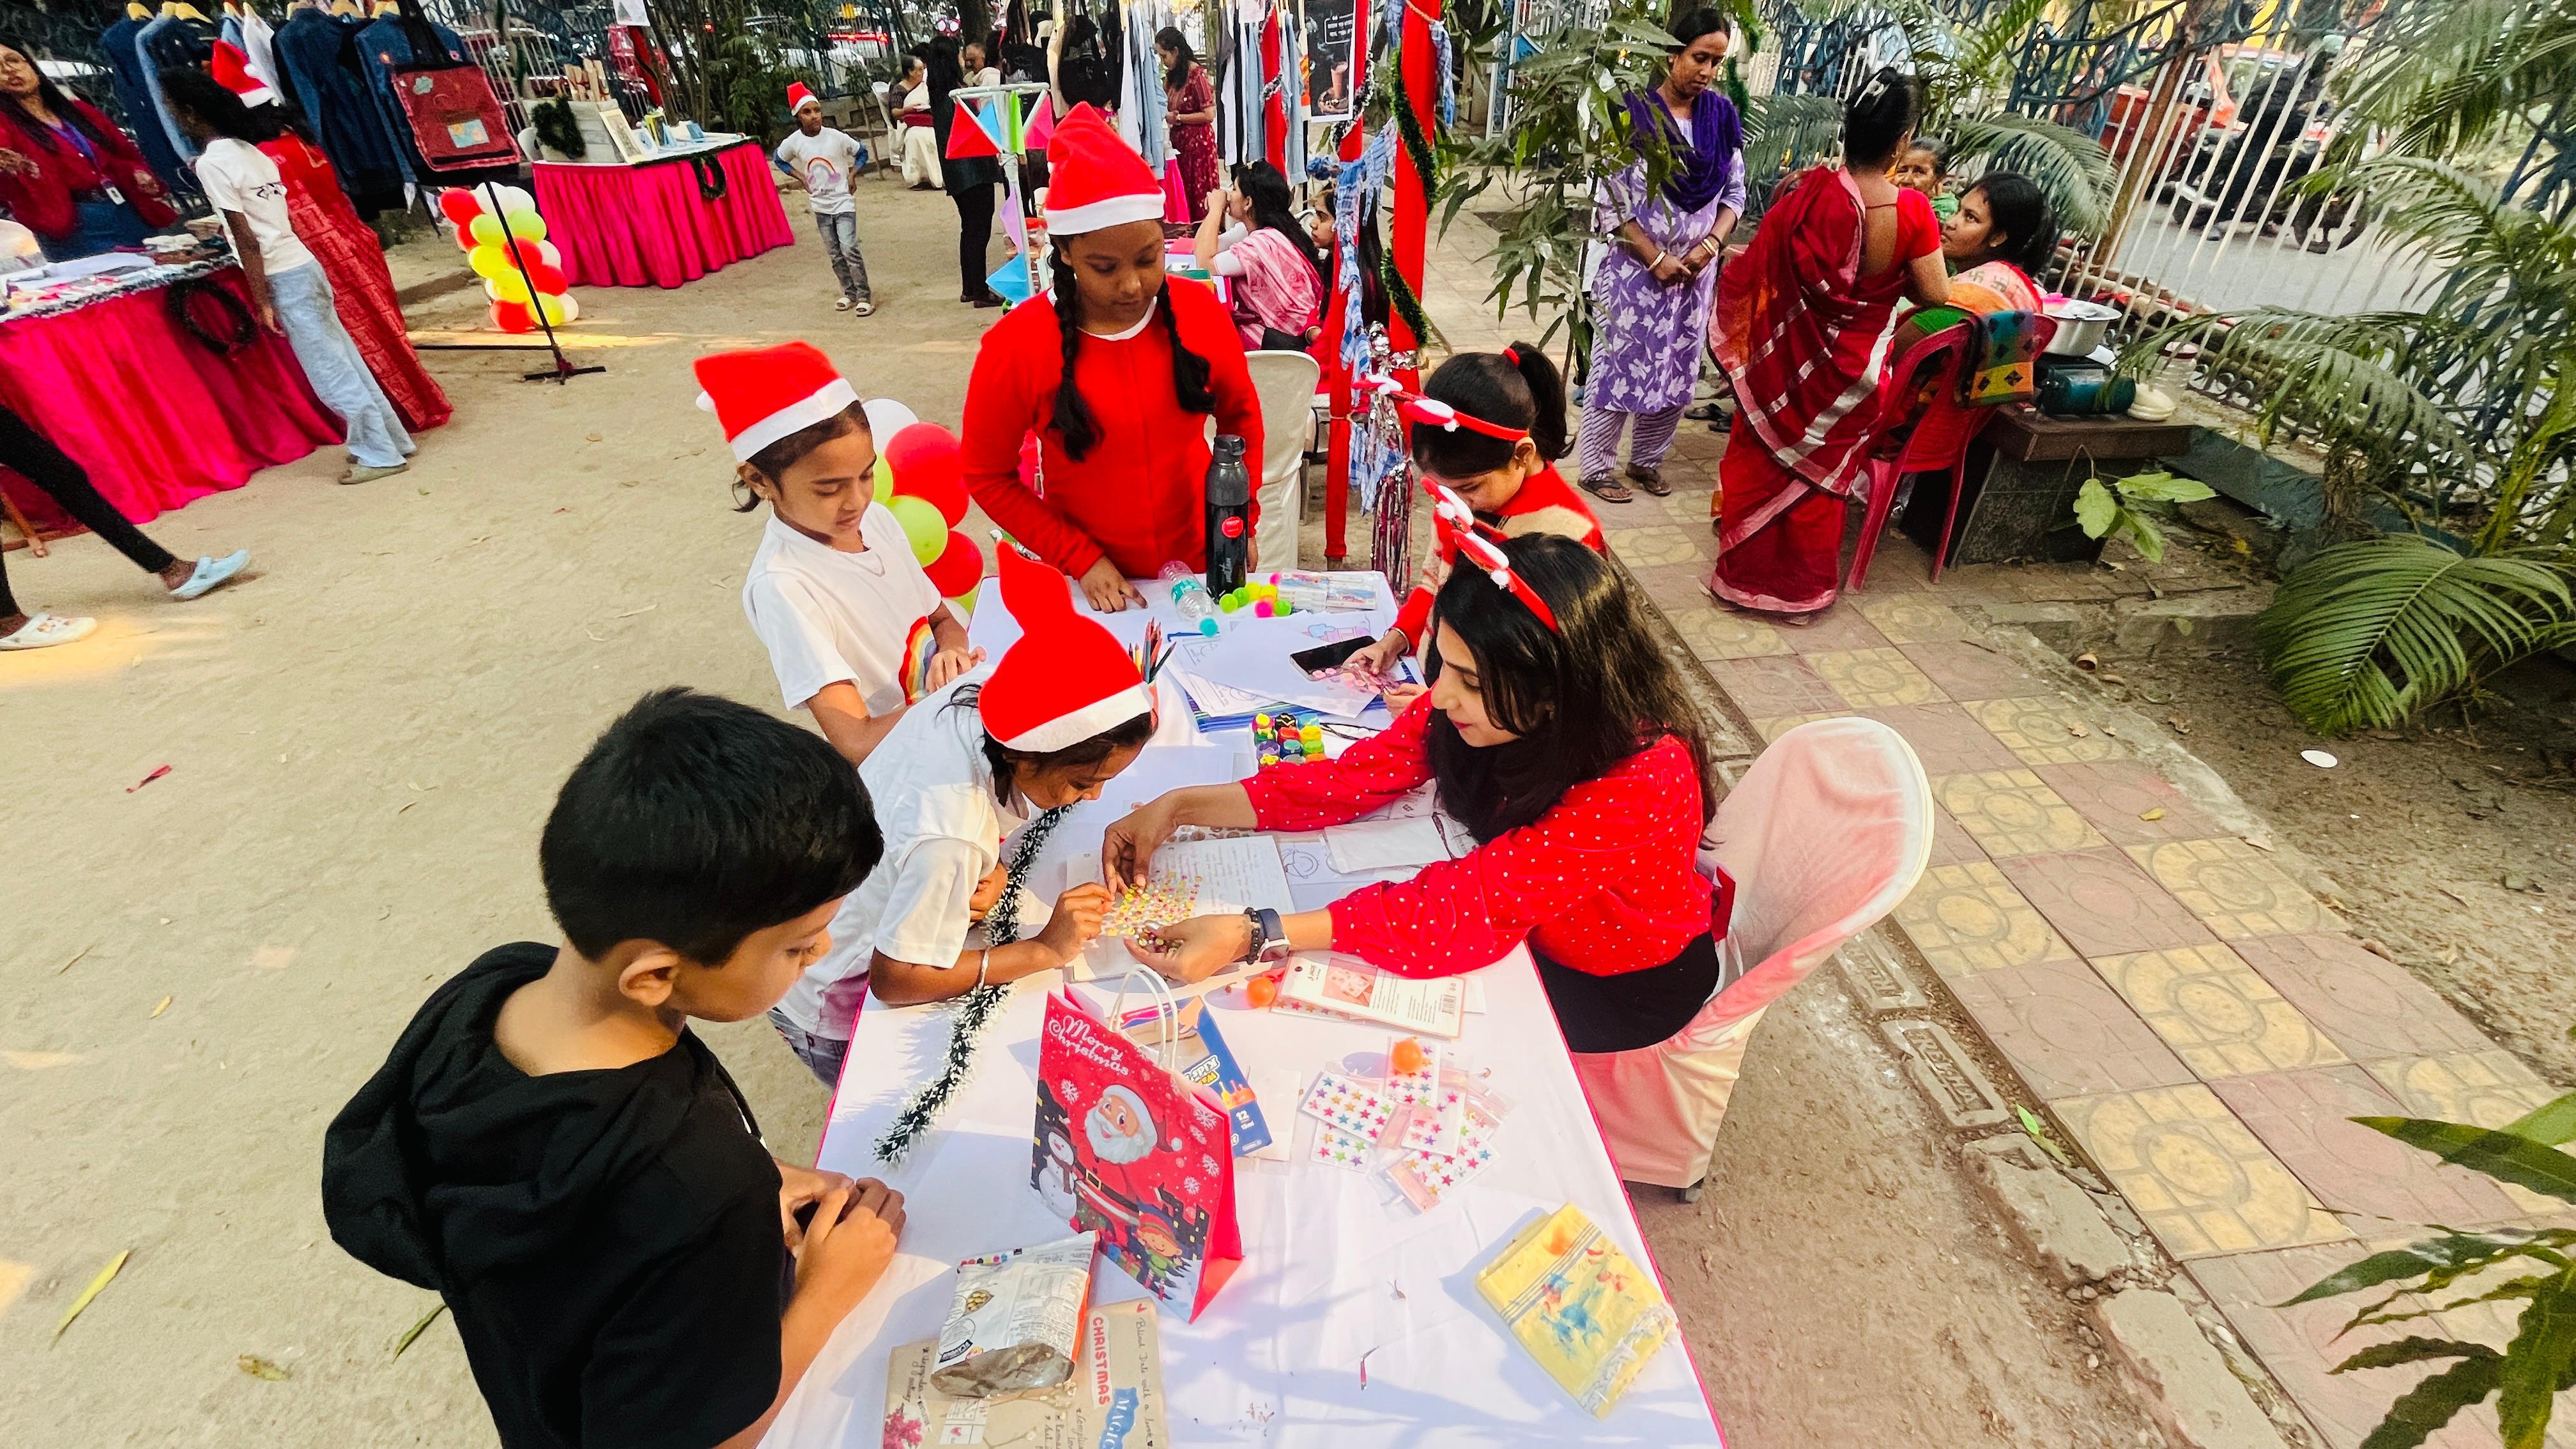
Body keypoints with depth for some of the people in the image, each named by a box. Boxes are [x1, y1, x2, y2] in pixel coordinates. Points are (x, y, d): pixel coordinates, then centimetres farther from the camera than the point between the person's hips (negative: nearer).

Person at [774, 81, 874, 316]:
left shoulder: (836, 136, -9)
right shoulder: (794, 141, -4)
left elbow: (862, 153, 6)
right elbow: (778, 159, 14)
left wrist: (852, 175, -3)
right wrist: (801, 177, 5)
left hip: (843, 202, -3)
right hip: (820, 205, 3)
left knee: (849, 248, -15)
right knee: (835, 255, 7)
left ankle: (864, 296, -8)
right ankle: (849, 293, 20)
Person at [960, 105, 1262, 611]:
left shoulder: (1200, 311, -10)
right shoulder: (1015, 346, -16)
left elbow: (1242, 417, 5)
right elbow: (987, 476, -8)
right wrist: (1082, 559, -15)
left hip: (1201, 563, 2)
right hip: (1092, 586, -2)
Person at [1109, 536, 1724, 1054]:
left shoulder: (1643, 783, -39)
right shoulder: (1484, 704, -22)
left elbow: (1468, 908, -41)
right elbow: (1352, 778, -17)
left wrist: (1252, 935, -44)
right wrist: (1180, 807, -26)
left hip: (1626, 983, -4)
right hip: (1532, 924, 5)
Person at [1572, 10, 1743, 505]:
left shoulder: (1722, 116, 4)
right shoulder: (1634, 112, -10)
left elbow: (1735, 193, 9)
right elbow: (1609, 201, -12)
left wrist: (1710, 246, -9)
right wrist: (1656, 259, -15)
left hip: (1696, 272, 5)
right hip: (1636, 269, -5)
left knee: (1677, 370, 11)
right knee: (1619, 366, -1)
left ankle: (1647, 460, 26)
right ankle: (1596, 467, 12)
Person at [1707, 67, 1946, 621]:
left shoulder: (1811, 192, -15)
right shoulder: (1912, 210, -13)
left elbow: (1753, 270, -6)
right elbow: (1936, 296, -7)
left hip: (1787, 357, -1)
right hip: (1852, 368, 1)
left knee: (1761, 459, 15)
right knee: (1821, 472, 15)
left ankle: (1743, 572, 22)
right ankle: (1801, 587, 25)